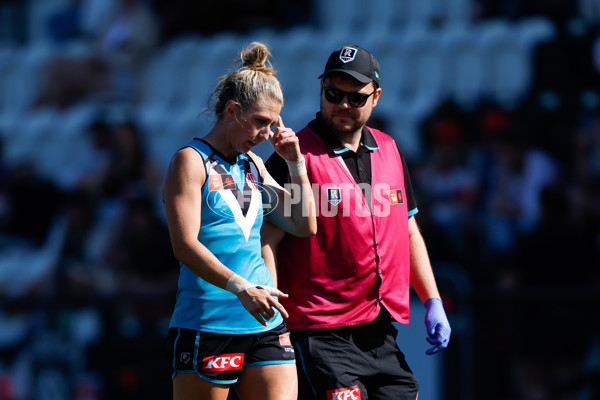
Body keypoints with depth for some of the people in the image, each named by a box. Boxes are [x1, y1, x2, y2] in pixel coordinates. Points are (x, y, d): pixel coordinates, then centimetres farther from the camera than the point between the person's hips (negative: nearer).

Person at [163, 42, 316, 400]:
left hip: (265, 322, 6)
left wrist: (296, 163, 10)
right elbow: (185, 245, -15)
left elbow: (305, 226, 21)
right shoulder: (192, 160, -3)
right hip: (205, 326, -6)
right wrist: (241, 287, -27)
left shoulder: (253, 164, 18)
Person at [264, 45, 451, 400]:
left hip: (382, 331, 7)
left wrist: (433, 302, 17)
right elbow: (266, 242, -9)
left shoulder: (389, 150, 14)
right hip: (322, 338, -7)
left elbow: (408, 230, 23)